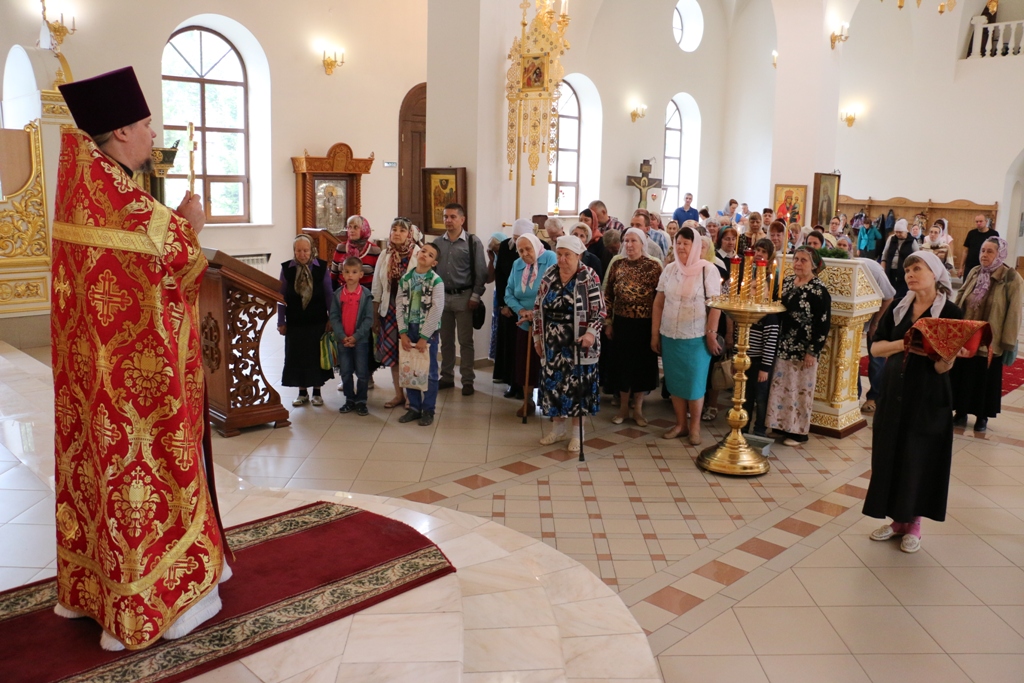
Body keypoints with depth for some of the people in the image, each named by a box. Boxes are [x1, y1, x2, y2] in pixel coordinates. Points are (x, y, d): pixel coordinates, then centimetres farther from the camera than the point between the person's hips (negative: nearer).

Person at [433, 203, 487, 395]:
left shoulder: (473, 242, -5)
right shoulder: (437, 243, 7)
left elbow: (480, 272, -6)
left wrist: (475, 296, -10)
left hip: (463, 297, -4)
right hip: (442, 296, 4)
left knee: (465, 340, 2)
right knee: (445, 340, 12)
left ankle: (468, 380, 10)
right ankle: (447, 377, 23)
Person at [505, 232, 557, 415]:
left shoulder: (550, 258, -10)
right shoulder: (517, 265, 6)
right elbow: (509, 294, 6)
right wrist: (521, 310, -12)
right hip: (525, 324, 5)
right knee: (525, 363, 10)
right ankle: (528, 400, 24)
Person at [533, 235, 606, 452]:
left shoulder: (589, 278, -9)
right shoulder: (549, 276, 4)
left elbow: (599, 310, -9)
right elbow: (538, 309, 9)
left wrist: (591, 332, -23)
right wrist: (537, 337, 8)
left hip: (578, 343, -4)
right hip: (553, 342, 4)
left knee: (577, 384, 3)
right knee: (553, 382, 10)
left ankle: (576, 432, 17)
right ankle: (559, 427, 26)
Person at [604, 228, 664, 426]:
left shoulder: (653, 266, -7)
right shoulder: (617, 265, 2)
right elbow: (608, 295, 6)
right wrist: (608, 322, 4)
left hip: (645, 324, -2)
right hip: (622, 323, 2)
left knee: (643, 364, 7)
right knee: (622, 363, 9)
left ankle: (638, 408, 23)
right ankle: (623, 407, 24)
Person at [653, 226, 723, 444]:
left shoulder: (708, 270, -7)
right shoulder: (669, 269, 5)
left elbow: (716, 305, -8)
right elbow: (658, 304, 8)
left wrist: (711, 334, -11)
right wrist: (655, 334, 6)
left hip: (696, 337, -4)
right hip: (670, 336, 4)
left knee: (694, 383, 5)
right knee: (674, 382, 10)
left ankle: (694, 427, 20)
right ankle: (680, 424, 24)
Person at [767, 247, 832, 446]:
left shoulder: (819, 290, -13)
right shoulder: (787, 280, 6)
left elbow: (823, 324, -14)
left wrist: (813, 352, -15)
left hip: (804, 349, -6)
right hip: (784, 345, 6)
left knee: (800, 389, 4)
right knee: (780, 387, 12)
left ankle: (798, 432, 16)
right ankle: (781, 425, 26)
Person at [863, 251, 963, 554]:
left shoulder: (949, 312, -9)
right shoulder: (899, 308, 4)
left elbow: (943, 367, -13)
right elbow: (875, 347, -2)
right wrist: (905, 342, -18)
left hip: (928, 398, -4)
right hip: (894, 392, 4)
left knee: (920, 458, 3)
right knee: (890, 455, 7)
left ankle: (914, 523, 19)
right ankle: (898, 519, 22)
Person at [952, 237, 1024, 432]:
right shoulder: (974, 273, 5)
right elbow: (959, 301, 11)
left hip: (989, 342, -4)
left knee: (985, 379, 8)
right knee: (962, 376, 10)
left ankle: (982, 417, 23)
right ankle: (961, 413, 23)